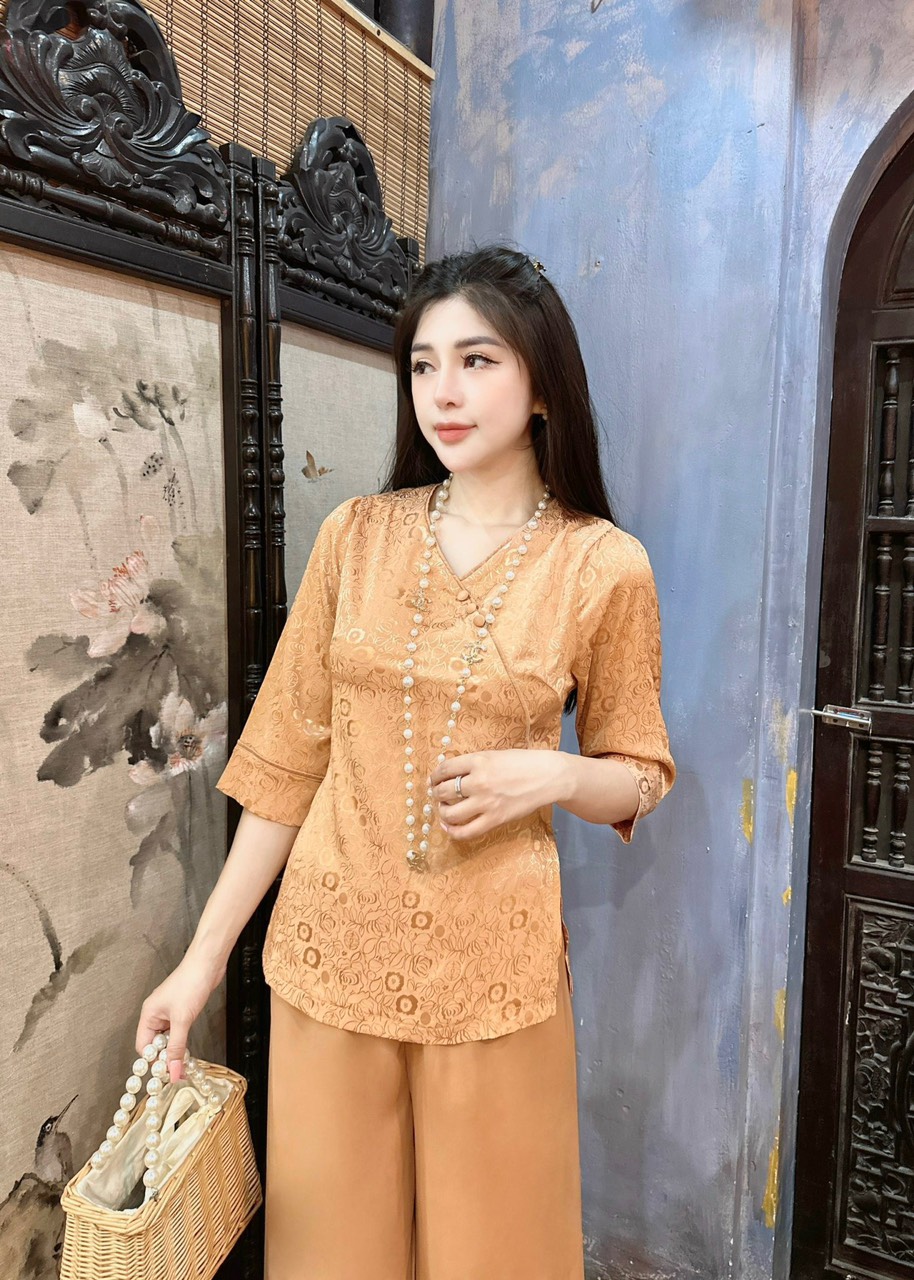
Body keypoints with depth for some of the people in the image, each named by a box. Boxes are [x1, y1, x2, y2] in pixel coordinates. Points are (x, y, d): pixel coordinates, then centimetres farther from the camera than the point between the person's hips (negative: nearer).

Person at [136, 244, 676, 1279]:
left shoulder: (604, 565, -6)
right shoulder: (356, 535, -1)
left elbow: (640, 777, 4)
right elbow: (289, 756, 2)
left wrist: (556, 776, -18)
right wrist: (205, 955, 2)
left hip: (491, 961, -1)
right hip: (332, 946, 2)